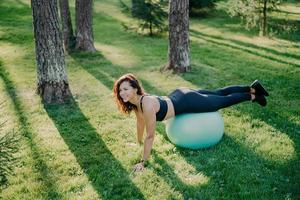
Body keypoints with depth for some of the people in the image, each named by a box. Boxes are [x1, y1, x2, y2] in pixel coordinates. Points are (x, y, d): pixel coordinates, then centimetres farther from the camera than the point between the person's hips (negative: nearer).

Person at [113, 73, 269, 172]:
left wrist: (143, 162, -26)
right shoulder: (134, 101, -12)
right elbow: (140, 121, 7)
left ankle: (253, 96, 37)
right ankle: (252, 88, 42)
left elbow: (150, 136, -32)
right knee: (219, 94, 23)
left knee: (223, 101, 15)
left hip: (188, 102, -7)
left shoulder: (147, 105, -37)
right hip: (179, 95, 7)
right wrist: (139, 143, 17)